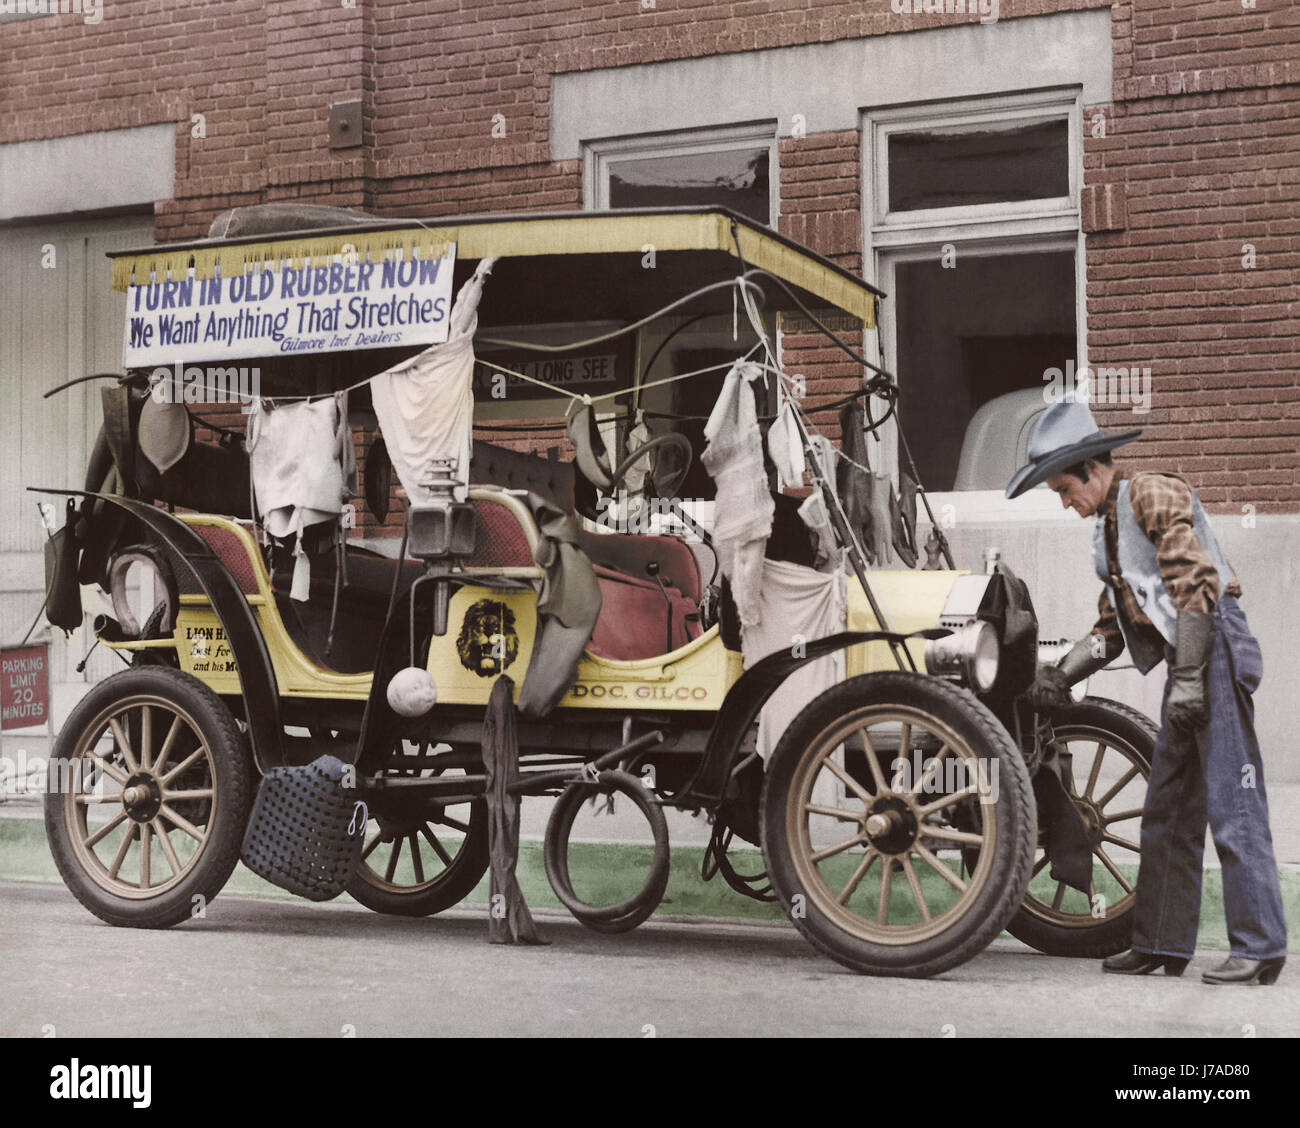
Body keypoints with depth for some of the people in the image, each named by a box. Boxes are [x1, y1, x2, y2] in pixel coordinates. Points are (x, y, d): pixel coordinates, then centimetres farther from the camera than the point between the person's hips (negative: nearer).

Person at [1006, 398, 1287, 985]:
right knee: (1167, 811, 12)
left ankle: (1259, 948, -8)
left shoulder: (1151, 494, -6)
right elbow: (1111, 624, 23)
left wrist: (1188, 678, -21)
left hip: (1215, 646, -10)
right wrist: (1061, 674, 8)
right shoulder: (1108, 527, 22)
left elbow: (1195, 582, -16)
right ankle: (1163, 943, 18)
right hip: (1187, 667, 10)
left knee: (1232, 806, -10)